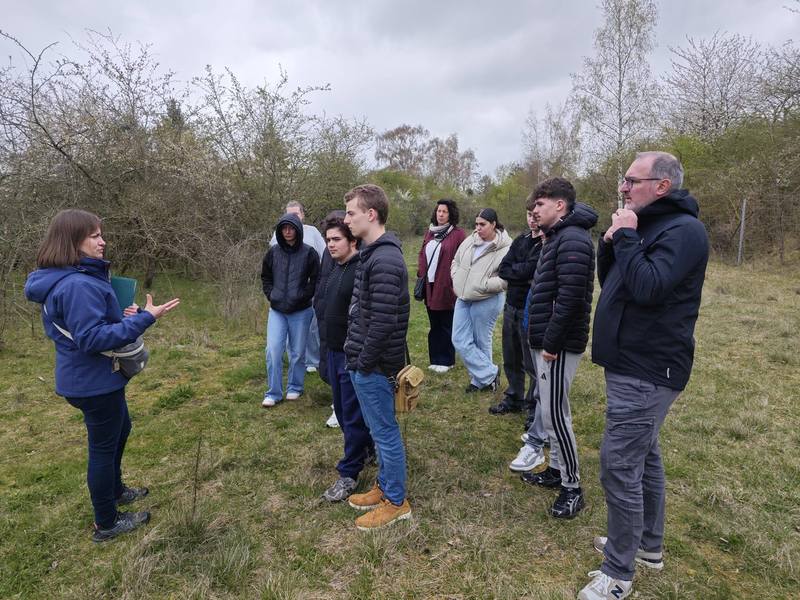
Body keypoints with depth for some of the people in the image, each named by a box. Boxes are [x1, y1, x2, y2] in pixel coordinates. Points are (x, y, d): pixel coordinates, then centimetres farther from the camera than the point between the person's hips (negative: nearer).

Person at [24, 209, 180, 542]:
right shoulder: (78, 285, -28)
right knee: (103, 447, 6)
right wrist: (144, 318, -31)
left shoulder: (61, 280, 6)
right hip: (94, 382, -10)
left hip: (85, 377, 10)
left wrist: (122, 317, 4)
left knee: (120, 429, 28)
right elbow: (92, 339, -31)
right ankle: (106, 524, 25)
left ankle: (114, 490, 48)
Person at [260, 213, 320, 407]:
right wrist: (271, 295, 2)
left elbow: (316, 279, -3)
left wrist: (302, 296, -10)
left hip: (300, 311, -2)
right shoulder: (273, 252, 2)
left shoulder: (309, 253, -6)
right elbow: (265, 277, 14)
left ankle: (294, 388, 29)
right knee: (273, 350, -3)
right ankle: (273, 393, 11)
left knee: (297, 352, 9)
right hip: (276, 310, 2)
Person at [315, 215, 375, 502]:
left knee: (353, 414, 3)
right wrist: (326, 343, 16)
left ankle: (349, 473, 17)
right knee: (341, 410, 20)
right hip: (334, 351, 9)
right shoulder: (334, 270, 12)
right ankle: (366, 448, 41)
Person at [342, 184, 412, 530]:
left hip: (374, 365, -10)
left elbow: (383, 321, -25)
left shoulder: (384, 261, -22)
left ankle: (396, 502, 23)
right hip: (363, 361, 10)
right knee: (378, 429, 21)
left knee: (385, 431, 5)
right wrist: (357, 359, 15)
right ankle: (385, 487, 38)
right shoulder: (371, 253, 10)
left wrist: (364, 362, -16)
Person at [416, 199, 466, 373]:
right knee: (434, 324, 13)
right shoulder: (430, 232, 13)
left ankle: (446, 361, 17)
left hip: (446, 286, -6)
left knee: (446, 325, 5)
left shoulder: (458, 234, -6)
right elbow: (422, 254, 17)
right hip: (430, 286, 6)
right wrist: (421, 274, 7)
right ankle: (435, 359, 24)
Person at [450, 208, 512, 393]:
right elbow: (456, 262, 17)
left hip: (487, 301, -6)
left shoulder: (506, 248, -15)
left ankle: (481, 380, 26)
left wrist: (482, 285, -22)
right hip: (463, 299, 7)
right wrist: (457, 278, 1)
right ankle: (489, 374, 17)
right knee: (460, 341, 5)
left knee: (481, 343, 7)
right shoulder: (470, 240, 4)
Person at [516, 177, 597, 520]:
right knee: (550, 410, 18)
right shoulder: (557, 238, 16)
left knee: (555, 413, -2)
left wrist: (551, 343, -21)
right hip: (546, 340, 10)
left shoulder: (572, 240, -17)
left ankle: (572, 487, 14)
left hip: (558, 345, -10)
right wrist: (542, 338, 16)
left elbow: (570, 297, -25)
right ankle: (556, 470, 33)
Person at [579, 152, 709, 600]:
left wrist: (625, 237, -18)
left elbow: (648, 287, -28)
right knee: (644, 456, 19)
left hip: (647, 371, -10)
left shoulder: (683, 230, -15)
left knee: (619, 466, -5)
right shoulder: (649, 225, 15)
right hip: (636, 365, 10)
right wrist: (612, 243, -1)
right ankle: (649, 545, 35)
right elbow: (610, 282, 15)